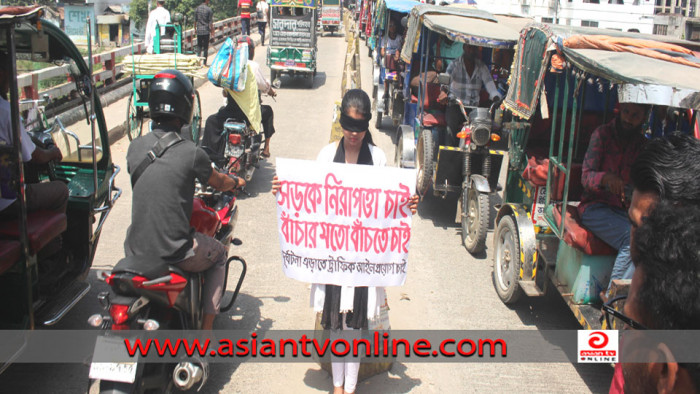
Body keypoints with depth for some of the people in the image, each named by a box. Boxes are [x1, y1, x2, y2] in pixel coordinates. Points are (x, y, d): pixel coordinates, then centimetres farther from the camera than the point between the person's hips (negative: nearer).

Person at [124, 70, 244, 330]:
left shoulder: (135, 146, 0)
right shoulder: (191, 152, -14)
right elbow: (218, 183, 5)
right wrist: (236, 182, 28)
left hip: (135, 248, 5)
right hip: (173, 254, -5)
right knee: (219, 254, 24)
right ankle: (206, 328, 21)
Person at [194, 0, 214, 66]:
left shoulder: (197, 9, 4)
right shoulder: (209, 9, -7)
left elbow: (195, 20, 9)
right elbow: (210, 21, -7)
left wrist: (195, 28, 19)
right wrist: (212, 30, 3)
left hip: (199, 31, 3)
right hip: (206, 31, -3)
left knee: (199, 46, 13)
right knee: (205, 47, 3)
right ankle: (204, 63, 4)